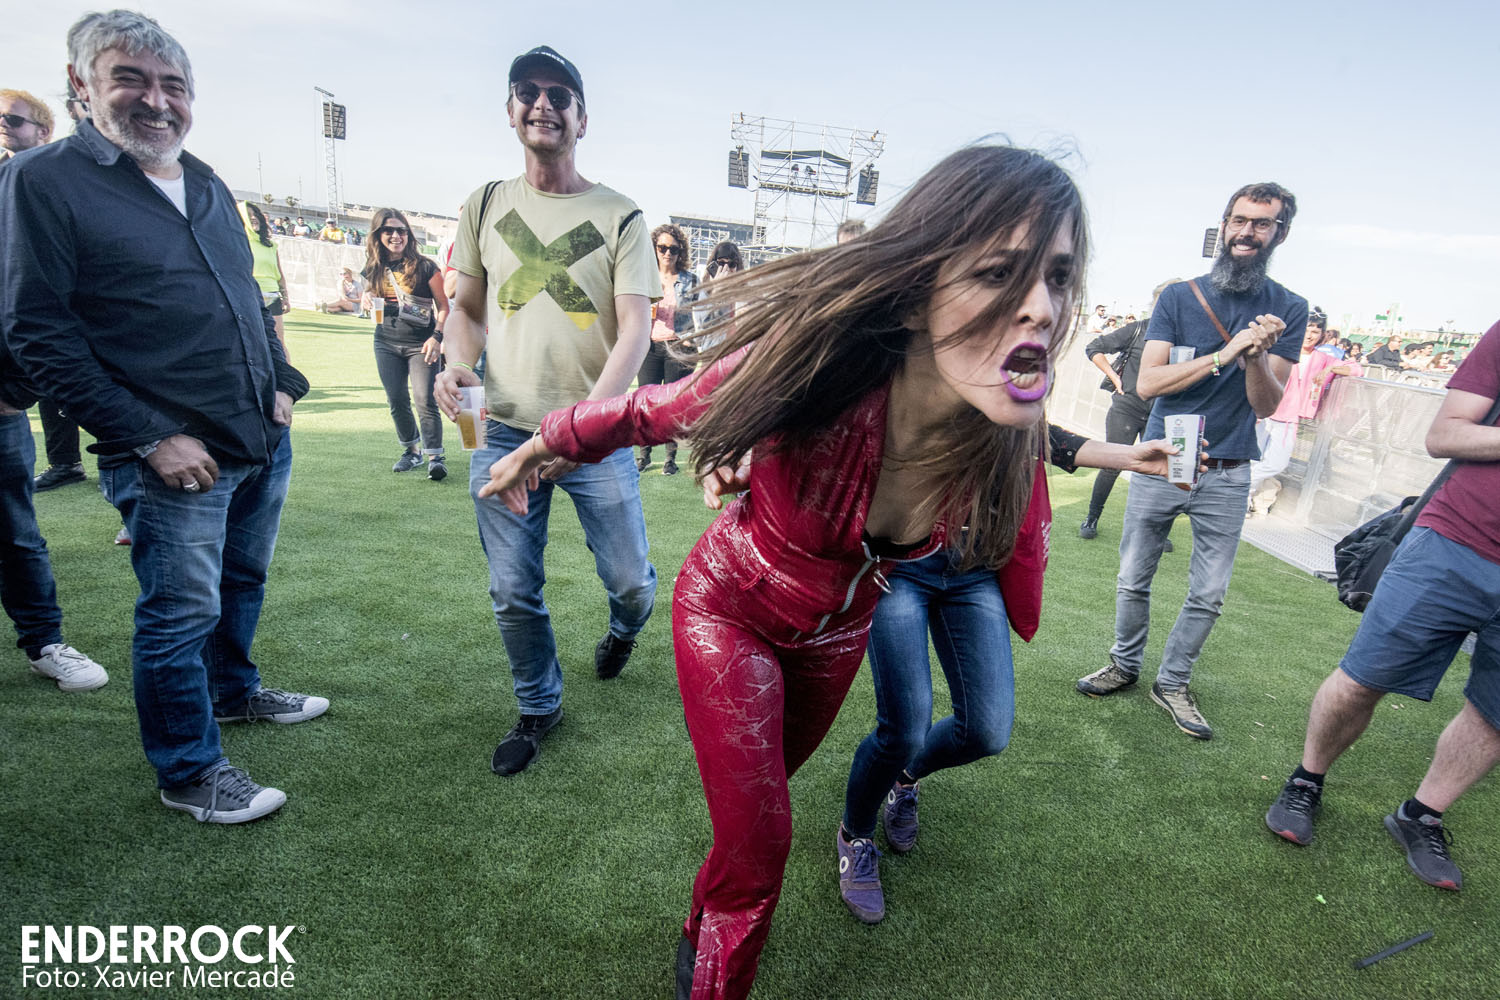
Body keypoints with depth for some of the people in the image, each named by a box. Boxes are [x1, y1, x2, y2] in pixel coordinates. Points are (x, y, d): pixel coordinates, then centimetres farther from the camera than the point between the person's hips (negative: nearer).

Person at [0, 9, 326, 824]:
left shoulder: (209, 186, 13)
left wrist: (282, 383, 8)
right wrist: (150, 438, -17)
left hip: (264, 441, 7)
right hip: (174, 457, -6)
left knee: (243, 581, 21)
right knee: (182, 611, 3)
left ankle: (233, 691, 44)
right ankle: (188, 773, 21)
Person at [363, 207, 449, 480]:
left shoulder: (424, 267, -6)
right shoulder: (372, 271, 8)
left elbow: (443, 306, -3)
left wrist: (437, 337, -15)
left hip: (421, 344, -5)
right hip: (387, 344, 5)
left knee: (424, 400, -13)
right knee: (397, 401, 7)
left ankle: (435, 457, -8)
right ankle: (411, 451, 23)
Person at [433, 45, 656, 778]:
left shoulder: (619, 216, -1)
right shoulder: (486, 206, 10)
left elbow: (635, 331, -9)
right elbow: (467, 307, 17)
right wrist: (458, 362, -6)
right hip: (503, 433, 3)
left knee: (630, 580, 5)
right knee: (512, 593, 8)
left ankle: (623, 628, 43)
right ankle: (538, 708, 32)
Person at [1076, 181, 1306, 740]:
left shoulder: (1288, 310, 2)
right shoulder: (1180, 297, 0)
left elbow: (1267, 406, -2)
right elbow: (1147, 383, -10)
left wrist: (1256, 357, -21)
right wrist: (1223, 354, -18)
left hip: (1227, 475, 1)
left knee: (1209, 595, 5)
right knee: (1133, 580, 8)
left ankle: (1172, 683, 22)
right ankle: (1125, 665, 27)